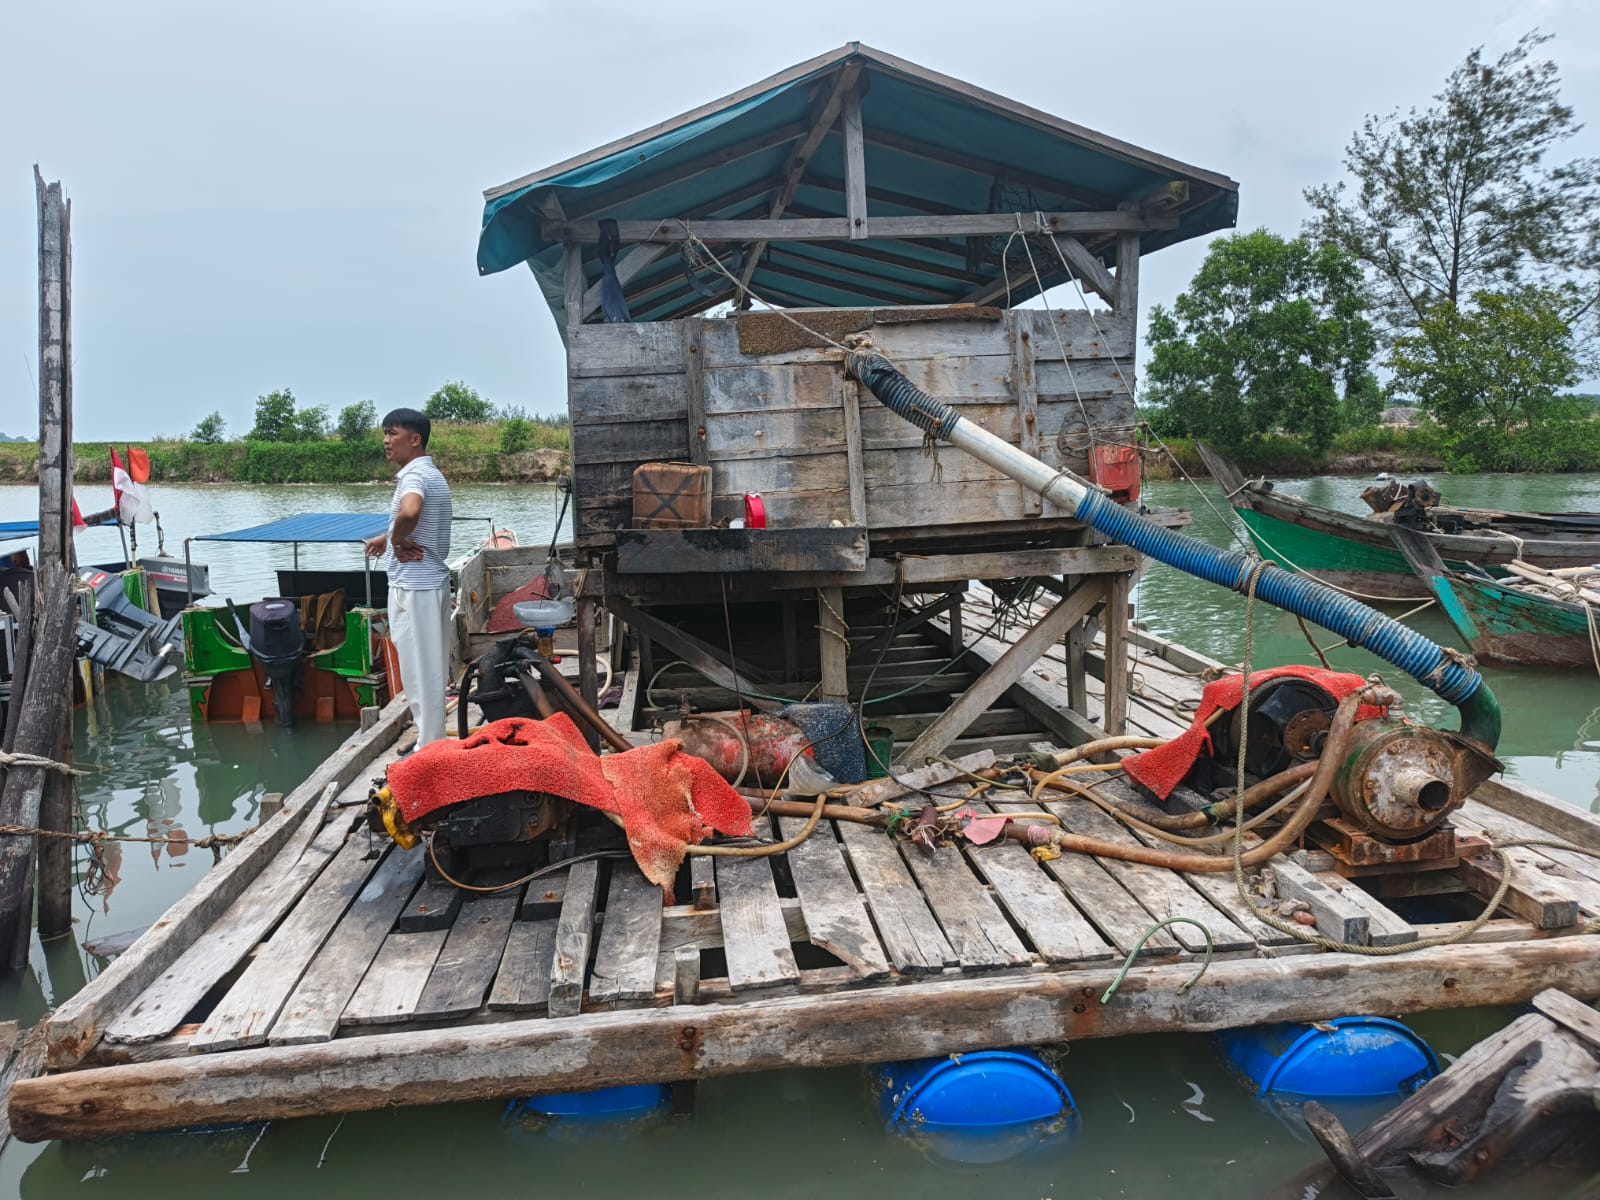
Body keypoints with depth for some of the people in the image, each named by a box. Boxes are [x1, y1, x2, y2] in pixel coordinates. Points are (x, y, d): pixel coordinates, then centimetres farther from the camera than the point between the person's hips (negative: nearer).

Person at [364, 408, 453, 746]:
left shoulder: (415, 475, -17)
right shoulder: (429, 473, 15)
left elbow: (409, 513, -39)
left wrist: (397, 541, -21)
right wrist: (389, 538, 26)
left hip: (414, 585, -10)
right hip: (429, 581, 10)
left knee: (419, 668, -3)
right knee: (429, 667, 16)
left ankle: (429, 748, 4)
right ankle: (432, 739, 25)